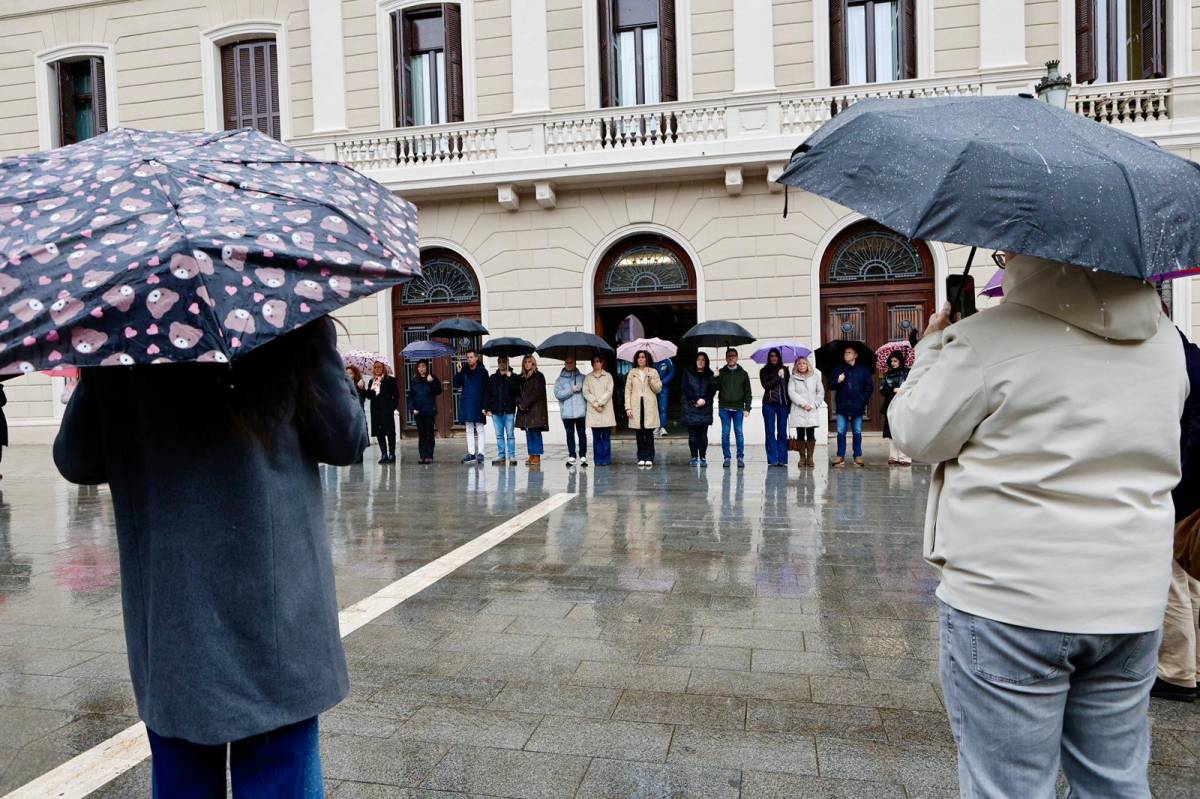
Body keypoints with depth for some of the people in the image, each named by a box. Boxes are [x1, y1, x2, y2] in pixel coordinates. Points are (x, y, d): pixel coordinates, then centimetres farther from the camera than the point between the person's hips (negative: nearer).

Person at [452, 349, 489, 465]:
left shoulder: (482, 371, -2)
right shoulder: (464, 370, 7)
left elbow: (486, 389, -4)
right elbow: (456, 385, 4)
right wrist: (458, 372, -10)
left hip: (478, 404, -4)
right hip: (466, 404, 4)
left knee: (480, 429, -1)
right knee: (469, 430, 8)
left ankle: (480, 453, 1)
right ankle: (471, 453, 13)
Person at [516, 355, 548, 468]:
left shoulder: (538, 376, -3)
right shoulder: (522, 378, 17)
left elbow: (537, 393, -11)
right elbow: (518, 392, 16)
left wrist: (525, 404, -12)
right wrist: (519, 403, -3)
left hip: (536, 410, -6)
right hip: (524, 411, 7)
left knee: (535, 432, -7)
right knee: (528, 433, 6)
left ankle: (537, 456, -6)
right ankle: (531, 456, 10)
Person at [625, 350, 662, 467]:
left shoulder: (653, 372, 8)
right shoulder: (632, 372, 10)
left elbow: (658, 389, 4)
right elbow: (627, 390, 7)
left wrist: (650, 379, -11)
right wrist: (628, 407, -1)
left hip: (649, 406, -1)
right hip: (636, 406, 1)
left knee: (649, 433, -4)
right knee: (639, 433, 2)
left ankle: (649, 458, 1)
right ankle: (641, 458, 8)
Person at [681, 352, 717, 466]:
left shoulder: (710, 375, 11)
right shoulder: (688, 373, 8)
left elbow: (713, 390, 6)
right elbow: (685, 388, -1)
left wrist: (704, 400, -10)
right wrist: (696, 400, -9)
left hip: (705, 408, 1)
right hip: (691, 408, -1)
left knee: (703, 434, -1)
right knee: (692, 434, -1)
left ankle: (703, 457, 4)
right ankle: (694, 457, 5)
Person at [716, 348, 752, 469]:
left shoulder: (743, 373, 9)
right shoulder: (721, 373, 10)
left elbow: (748, 392, 7)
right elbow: (715, 388, 4)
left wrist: (747, 408, -1)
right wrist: (715, 378, -13)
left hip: (738, 408, -1)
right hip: (724, 408, 1)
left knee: (739, 433, -1)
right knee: (725, 433, 1)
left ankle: (740, 458, 5)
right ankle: (726, 457, 7)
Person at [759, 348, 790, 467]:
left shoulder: (785, 370, 12)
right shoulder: (764, 371, 7)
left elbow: (788, 386, 8)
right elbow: (766, 385, -6)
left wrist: (789, 403, 0)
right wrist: (778, 377, -10)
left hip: (783, 403, 1)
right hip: (769, 404, -1)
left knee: (782, 432, 1)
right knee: (770, 432, -1)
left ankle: (782, 459, 4)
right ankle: (772, 459, 1)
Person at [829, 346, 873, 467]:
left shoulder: (863, 369, 5)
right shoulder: (838, 370, 8)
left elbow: (870, 386, 6)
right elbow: (830, 386, 6)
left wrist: (865, 400, -1)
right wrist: (837, 381, -13)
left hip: (857, 406, -1)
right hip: (842, 406, 1)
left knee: (857, 432, 5)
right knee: (841, 432, -1)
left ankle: (858, 456, 12)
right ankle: (840, 456, 5)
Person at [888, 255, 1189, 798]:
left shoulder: (991, 338, -15)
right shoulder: (1165, 340, 6)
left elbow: (918, 435, -7)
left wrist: (931, 351, 9)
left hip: (1005, 603, -6)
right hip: (1134, 603, 6)